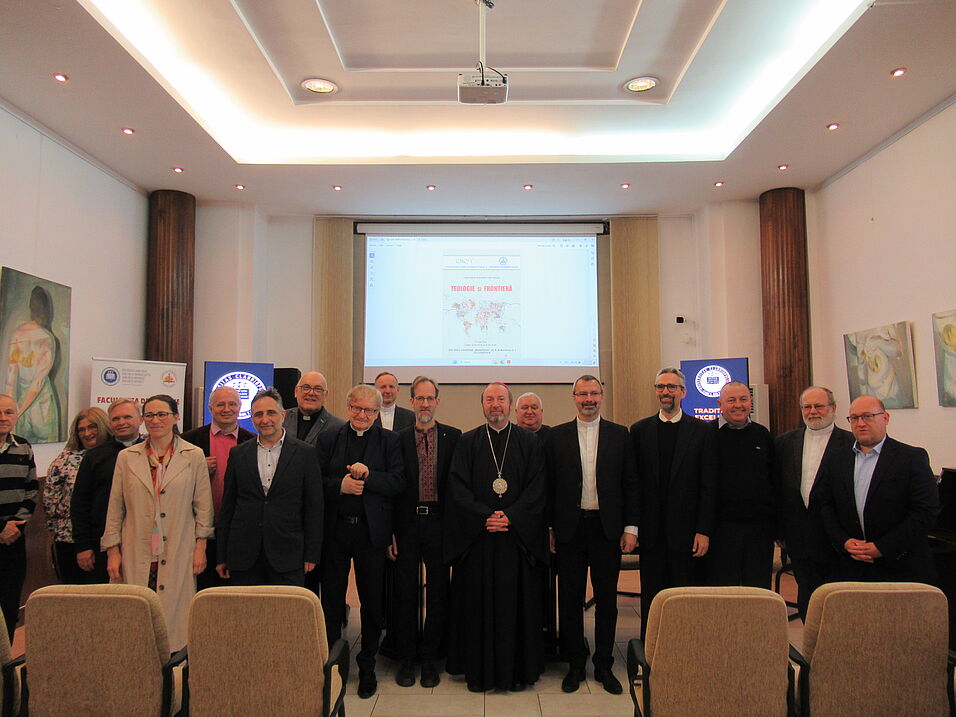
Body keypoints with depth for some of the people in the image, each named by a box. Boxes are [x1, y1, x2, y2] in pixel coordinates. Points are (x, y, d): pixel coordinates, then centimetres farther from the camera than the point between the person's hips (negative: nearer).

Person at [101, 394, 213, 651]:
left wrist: (201, 545, 1)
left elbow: (203, 505, 4)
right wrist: (112, 550, 5)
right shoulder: (127, 457, 7)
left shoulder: (194, 456, 2)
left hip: (178, 553, -1)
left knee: (175, 611, 2)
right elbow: (115, 508, 9)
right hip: (136, 554, 1)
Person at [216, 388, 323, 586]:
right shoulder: (238, 454, 7)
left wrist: (312, 554, -4)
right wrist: (222, 556, 8)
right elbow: (227, 507, 10)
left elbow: (314, 507, 0)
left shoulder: (305, 453, 0)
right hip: (244, 555, 2)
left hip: (287, 556, -2)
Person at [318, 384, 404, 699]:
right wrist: (339, 485, -16)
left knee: (372, 602, 10)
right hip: (335, 530, 1)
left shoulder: (389, 440, 2)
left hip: (371, 531, 0)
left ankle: (367, 667, 27)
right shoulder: (328, 439, 5)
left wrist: (369, 475, -20)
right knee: (331, 601, 10)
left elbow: (398, 483, -6)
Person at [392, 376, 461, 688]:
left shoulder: (453, 437, 2)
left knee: (438, 593, 8)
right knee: (405, 593, 8)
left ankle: (429, 659, 23)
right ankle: (407, 659, 23)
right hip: (407, 524, 0)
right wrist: (390, 530, -3)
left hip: (439, 524, 0)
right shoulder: (398, 439, 2)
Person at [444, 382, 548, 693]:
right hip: (476, 535, 0)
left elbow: (537, 487, -1)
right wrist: (484, 516, -13)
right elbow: (457, 487, 0)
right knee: (477, 601, 4)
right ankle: (478, 670, 16)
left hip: (518, 534, 0)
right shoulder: (467, 442, 7)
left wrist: (510, 516, -13)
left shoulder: (529, 442, 6)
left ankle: (518, 669, 16)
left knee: (516, 600, 3)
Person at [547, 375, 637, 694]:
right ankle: (575, 664, 24)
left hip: (607, 528, 0)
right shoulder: (557, 436, 3)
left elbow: (630, 484, 4)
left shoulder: (620, 435, 4)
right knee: (570, 598, 8)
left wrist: (630, 527, -1)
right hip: (569, 528, 0)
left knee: (606, 599, 9)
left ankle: (604, 665, 24)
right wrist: (549, 528, 0)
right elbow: (550, 485, 3)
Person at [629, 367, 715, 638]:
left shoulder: (701, 431, 2)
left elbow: (709, 485, -1)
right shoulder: (640, 430, 6)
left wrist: (704, 530, -7)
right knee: (651, 598, 10)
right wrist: (632, 525, 0)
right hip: (652, 531, 1)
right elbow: (633, 481, 5)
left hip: (687, 530, -1)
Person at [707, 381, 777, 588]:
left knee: (759, 588, 11)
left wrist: (778, 525, 10)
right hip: (722, 527, -3)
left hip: (760, 527, 4)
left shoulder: (762, 435, 10)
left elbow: (774, 480, 14)